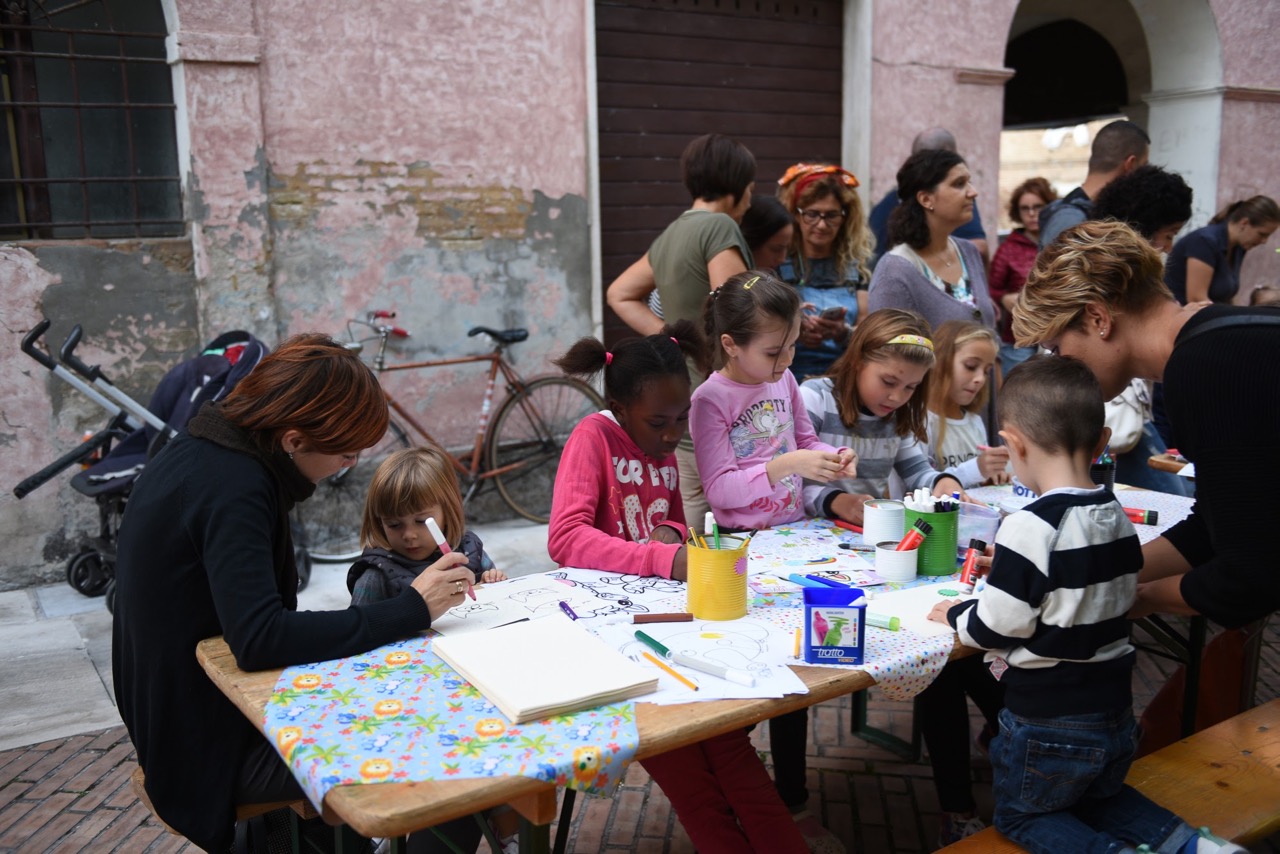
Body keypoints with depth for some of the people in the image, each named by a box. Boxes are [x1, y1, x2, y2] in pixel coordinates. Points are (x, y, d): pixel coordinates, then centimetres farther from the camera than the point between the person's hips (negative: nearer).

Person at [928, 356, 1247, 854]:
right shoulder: (1119, 519, -1)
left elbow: (997, 628, -20)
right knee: (1101, 795, 32)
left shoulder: (1031, 528, -26)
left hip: (1047, 724, -7)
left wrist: (956, 615, 0)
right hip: (1116, 716, 7)